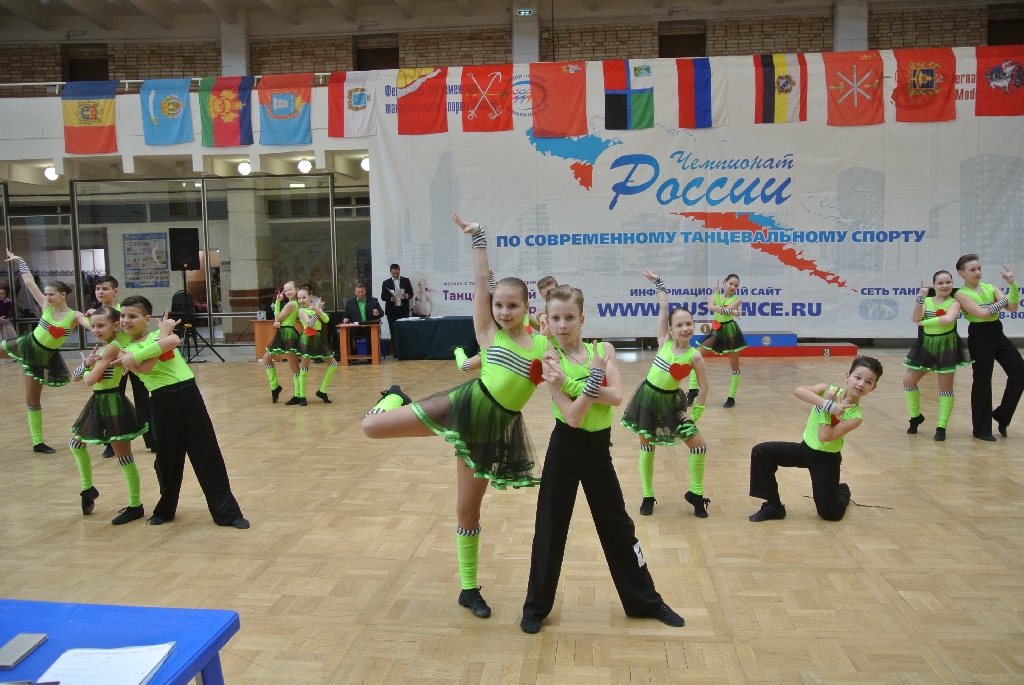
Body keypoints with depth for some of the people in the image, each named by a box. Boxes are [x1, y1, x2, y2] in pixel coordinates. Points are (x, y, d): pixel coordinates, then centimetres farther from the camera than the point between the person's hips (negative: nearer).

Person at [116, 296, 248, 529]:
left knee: (207, 454, 1)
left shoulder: (159, 334, 8)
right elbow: (145, 368, -14)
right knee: (167, 458, 9)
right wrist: (163, 334, -6)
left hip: (189, 394, 0)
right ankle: (165, 509, 32)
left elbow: (174, 340, -18)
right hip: (162, 402, 1)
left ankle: (226, 511, 5)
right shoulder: (127, 350, 8)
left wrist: (135, 357, -16)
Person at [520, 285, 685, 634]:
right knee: (550, 526, 7)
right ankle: (536, 607, 24)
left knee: (617, 524, 14)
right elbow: (572, 416, -19)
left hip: (599, 448, 3)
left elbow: (616, 397, -16)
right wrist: (592, 381, -26)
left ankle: (646, 601, 30)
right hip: (565, 448, -3)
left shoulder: (603, 349, -1)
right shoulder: (551, 360, -11)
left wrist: (568, 384, -23)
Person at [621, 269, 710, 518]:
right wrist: (658, 283, -3)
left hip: (671, 402, -1)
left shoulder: (694, 356, -12)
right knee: (646, 446, 8)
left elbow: (704, 387, -4)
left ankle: (695, 494, 16)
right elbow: (663, 308, -8)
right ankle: (648, 496, 22)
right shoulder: (664, 341, -8)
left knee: (699, 445, -3)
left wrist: (696, 413, -2)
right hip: (648, 397, 1)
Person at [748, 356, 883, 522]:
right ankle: (774, 505, -2)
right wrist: (828, 405, -39)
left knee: (830, 514, -1)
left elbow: (825, 437, -31)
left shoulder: (854, 417, -20)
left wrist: (826, 411, -25)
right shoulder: (828, 390, -13)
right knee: (760, 452, -16)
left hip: (826, 459, -3)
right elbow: (798, 391, -33)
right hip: (806, 448, 3)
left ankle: (842, 492, 38)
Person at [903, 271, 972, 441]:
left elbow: (947, 319, -28)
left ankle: (941, 427, 12)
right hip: (925, 346, 4)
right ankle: (916, 416, 23)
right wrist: (920, 297, -23)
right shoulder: (926, 301, 3)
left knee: (945, 387, 4)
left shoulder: (954, 303, -7)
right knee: (908, 380, 3)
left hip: (947, 347, -4)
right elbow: (916, 317, -16)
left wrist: (923, 323, -20)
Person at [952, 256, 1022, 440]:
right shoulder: (961, 294, -6)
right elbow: (982, 313, -18)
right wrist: (1005, 300, -7)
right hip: (980, 337, -6)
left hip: (998, 335, 6)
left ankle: (1002, 415, 20)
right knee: (982, 382, 0)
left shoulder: (990, 288, 10)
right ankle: (981, 429, 12)